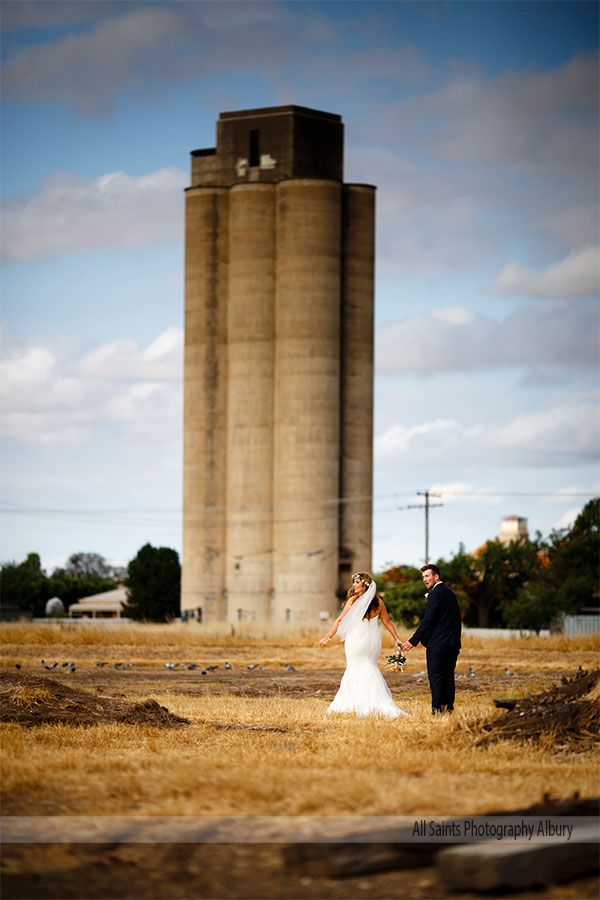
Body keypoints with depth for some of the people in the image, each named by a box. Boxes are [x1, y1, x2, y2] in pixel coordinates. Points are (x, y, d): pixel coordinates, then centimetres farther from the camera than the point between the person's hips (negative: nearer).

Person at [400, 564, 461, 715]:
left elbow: (428, 620, -19)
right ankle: (449, 707, 10)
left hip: (438, 643, -9)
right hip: (452, 643, 9)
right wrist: (457, 644, 26)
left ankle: (438, 710, -9)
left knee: (436, 676, -6)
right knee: (448, 676, 10)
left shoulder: (435, 594, -12)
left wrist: (413, 641, -18)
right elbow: (457, 619, 21)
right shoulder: (450, 593, 17)